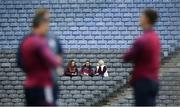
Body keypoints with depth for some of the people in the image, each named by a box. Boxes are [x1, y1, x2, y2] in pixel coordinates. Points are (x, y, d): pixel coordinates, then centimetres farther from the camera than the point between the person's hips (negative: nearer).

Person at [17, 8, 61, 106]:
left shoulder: (25, 41, 11)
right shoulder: (39, 42, -17)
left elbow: (20, 63, 23)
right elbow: (52, 62, -23)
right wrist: (58, 60, -3)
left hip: (30, 87, 10)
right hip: (42, 88, -10)